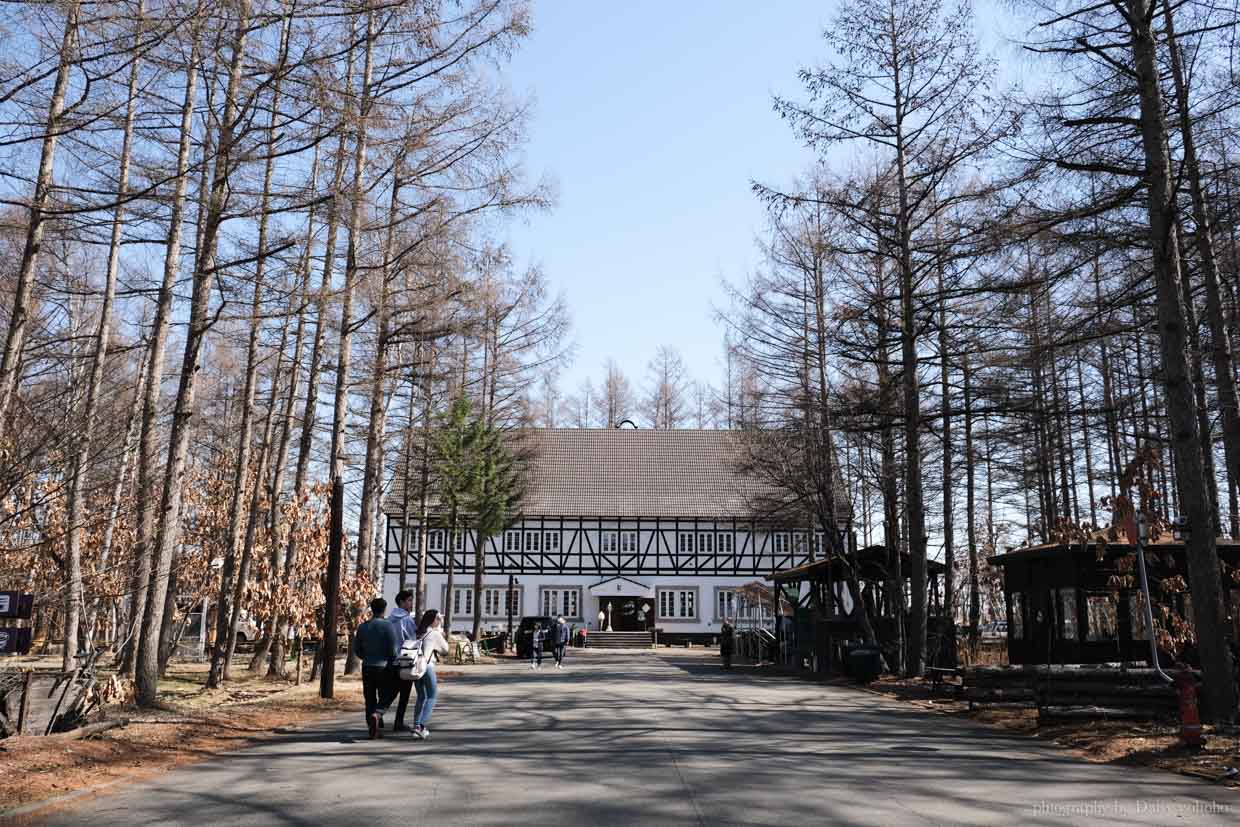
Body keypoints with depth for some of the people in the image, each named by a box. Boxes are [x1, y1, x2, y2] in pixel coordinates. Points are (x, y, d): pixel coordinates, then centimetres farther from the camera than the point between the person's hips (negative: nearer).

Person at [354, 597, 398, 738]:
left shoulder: (362, 627, 4)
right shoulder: (388, 626, -9)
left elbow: (357, 649, 9)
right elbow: (393, 650, -11)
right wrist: (393, 662, 8)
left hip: (367, 667, 4)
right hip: (383, 667, -4)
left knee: (370, 699, 10)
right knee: (385, 697, 6)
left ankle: (373, 729, 9)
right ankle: (376, 715, -22)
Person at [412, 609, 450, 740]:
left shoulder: (419, 633, 13)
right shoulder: (435, 634, -3)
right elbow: (445, 650, 7)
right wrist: (442, 633, 14)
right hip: (427, 666, -6)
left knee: (421, 697, 18)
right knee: (432, 696, 5)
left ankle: (416, 725, 14)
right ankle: (421, 726, -8)